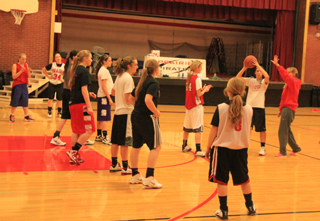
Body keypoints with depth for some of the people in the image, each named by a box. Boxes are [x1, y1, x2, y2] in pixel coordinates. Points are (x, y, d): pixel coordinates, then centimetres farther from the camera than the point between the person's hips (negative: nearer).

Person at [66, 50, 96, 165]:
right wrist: (89, 106, -19)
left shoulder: (75, 69, 15)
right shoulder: (84, 71, -11)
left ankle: (74, 156, 14)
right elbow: (84, 89, -17)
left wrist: (88, 93, 19)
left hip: (72, 103, 9)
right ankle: (74, 151, -6)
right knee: (89, 130, -3)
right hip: (81, 104, -9)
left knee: (76, 131, 13)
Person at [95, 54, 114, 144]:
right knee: (104, 118, -8)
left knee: (100, 117, 13)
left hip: (101, 96, 10)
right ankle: (105, 137, -7)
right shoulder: (104, 71, -15)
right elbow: (104, 87, -20)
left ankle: (99, 136, 19)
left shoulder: (102, 70, 15)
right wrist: (109, 98, -19)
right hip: (104, 96, -10)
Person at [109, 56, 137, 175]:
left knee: (115, 140, 12)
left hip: (118, 111, 9)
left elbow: (113, 92, 20)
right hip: (126, 112, -9)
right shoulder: (128, 78, -15)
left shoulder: (119, 76, 11)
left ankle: (114, 165, 20)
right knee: (125, 142, -3)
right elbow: (128, 98, -21)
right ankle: (125, 167, 3)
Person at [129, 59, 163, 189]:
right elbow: (148, 100, -28)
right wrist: (156, 112, -16)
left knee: (136, 145, 14)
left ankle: (135, 175, 23)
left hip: (136, 115, 9)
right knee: (156, 146, 0)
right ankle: (149, 177, -3)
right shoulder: (153, 83, -13)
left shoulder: (142, 81, 12)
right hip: (147, 118, -9)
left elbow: (131, 98, 17)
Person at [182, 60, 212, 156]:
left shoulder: (189, 77, 9)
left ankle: (185, 146, 29)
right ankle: (198, 150, -8)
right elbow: (198, 94, -17)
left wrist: (203, 89, 12)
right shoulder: (197, 79, -14)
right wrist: (205, 90, 0)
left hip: (189, 105, 8)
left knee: (187, 127, 17)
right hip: (196, 106, -8)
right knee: (198, 129, -7)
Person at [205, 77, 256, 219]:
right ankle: (250, 206, 32)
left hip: (222, 148, -3)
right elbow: (249, 130, 9)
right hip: (241, 149, 4)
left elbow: (214, 130, -9)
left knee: (221, 180, 6)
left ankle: (223, 210, 10)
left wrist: (208, 148, 2)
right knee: (244, 178, 18)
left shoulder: (221, 108, -12)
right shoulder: (248, 109, -3)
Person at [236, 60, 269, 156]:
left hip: (259, 107, -2)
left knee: (261, 129, 4)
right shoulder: (250, 81, 8)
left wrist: (258, 65, -22)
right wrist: (244, 68, -12)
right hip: (249, 106, 2)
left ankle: (262, 147, 14)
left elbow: (267, 76, -23)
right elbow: (237, 78, -1)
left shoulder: (264, 82, 0)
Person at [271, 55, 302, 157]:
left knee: (283, 131, -8)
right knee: (287, 130, 16)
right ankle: (295, 148, 27)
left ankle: (283, 152, -4)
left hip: (289, 109, -10)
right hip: (286, 108, 10)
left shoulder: (294, 82, -7)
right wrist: (281, 109, 19)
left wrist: (278, 65, -30)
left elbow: (285, 75, -26)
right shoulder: (290, 83, 18)